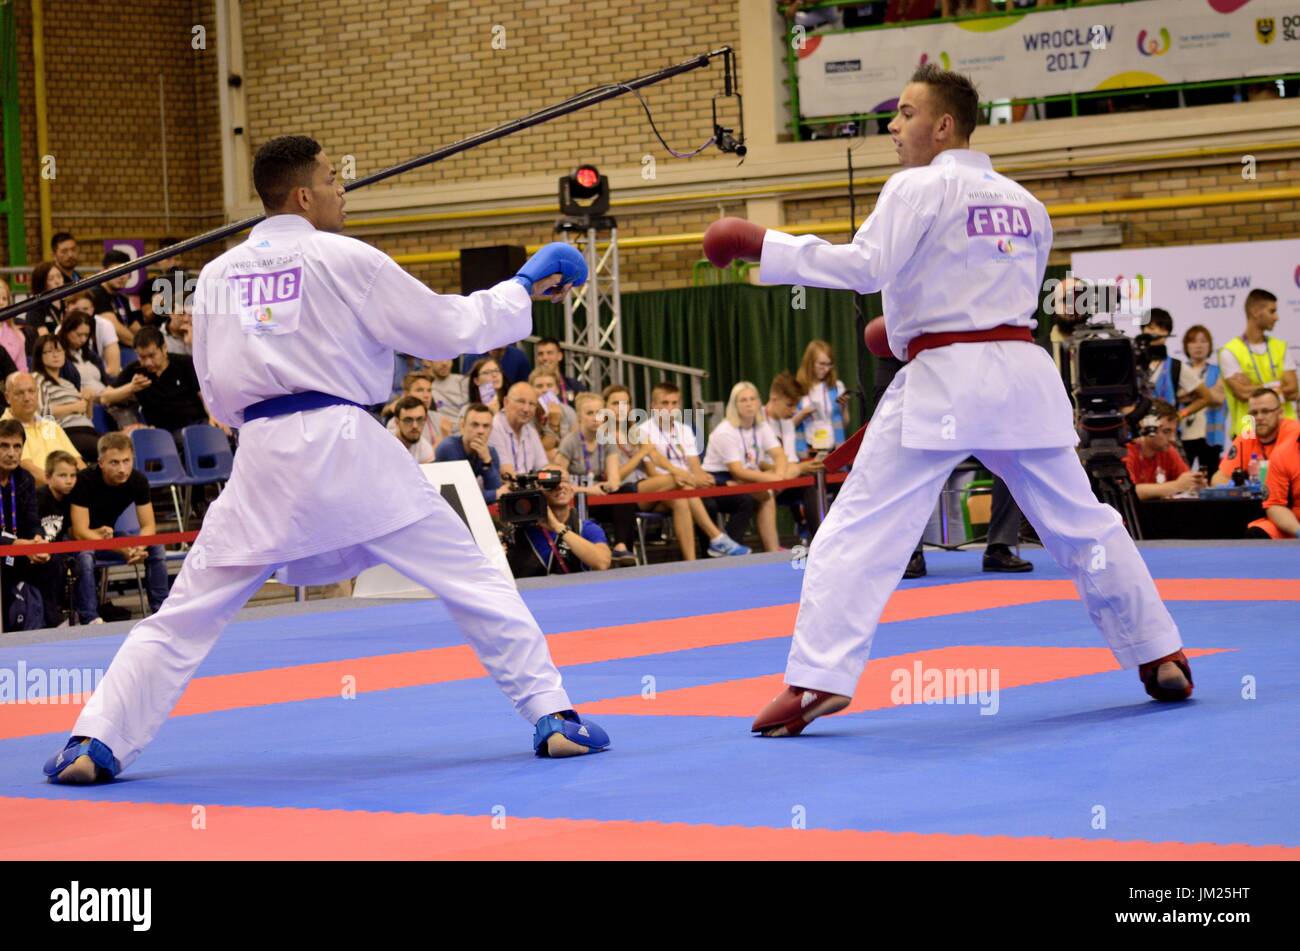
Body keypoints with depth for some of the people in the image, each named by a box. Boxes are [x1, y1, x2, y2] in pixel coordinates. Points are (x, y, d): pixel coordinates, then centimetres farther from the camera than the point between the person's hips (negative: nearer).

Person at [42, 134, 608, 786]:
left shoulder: (218, 274, 11)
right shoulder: (345, 258, -2)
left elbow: (217, 390, 16)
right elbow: (446, 328, 3)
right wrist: (523, 289, 15)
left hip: (265, 461, 3)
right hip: (348, 449, -3)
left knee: (187, 611, 8)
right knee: (473, 581, 7)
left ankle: (95, 743, 0)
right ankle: (553, 718, 6)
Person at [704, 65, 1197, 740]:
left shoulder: (919, 187, -5)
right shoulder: (1022, 202, 16)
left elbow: (864, 266, -17)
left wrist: (762, 247, -15)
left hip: (942, 380, -6)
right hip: (1022, 372, 6)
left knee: (858, 531, -5)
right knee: (1079, 523, 15)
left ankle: (815, 679, -13)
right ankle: (1161, 658, 19)